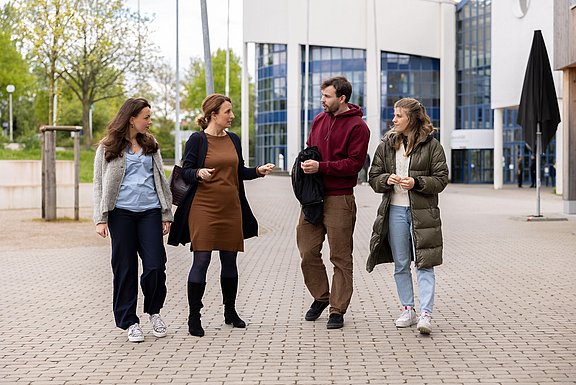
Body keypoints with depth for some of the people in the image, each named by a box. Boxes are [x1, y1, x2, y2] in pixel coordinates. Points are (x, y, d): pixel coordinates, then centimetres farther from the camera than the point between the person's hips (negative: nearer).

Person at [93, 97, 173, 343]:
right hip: (121, 212, -2)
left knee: (155, 265, -4)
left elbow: (161, 181, 18)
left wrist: (166, 214, 11)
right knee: (125, 268, 3)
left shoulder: (151, 146, 15)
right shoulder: (108, 148, 4)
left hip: (150, 211, 3)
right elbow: (99, 185, 4)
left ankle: (154, 311, 20)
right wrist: (100, 219, -4)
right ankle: (129, 321, 14)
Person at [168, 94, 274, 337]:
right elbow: (186, 172, -6)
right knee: (201, 261, -7)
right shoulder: (197, 140, -5)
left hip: (231, 208, 6)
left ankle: (230, 312, 26)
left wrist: (259, 171, 3)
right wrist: (199, 173, -26)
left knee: (230, 260, 12)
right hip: (204, 208, -6)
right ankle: (194, 317, 2)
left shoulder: (233, 140, 12)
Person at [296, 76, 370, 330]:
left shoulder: (357, 127, -7)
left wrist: (321, 167, -18)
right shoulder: (319, 120, 14)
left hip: (339, 199, -6)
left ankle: (337, 310, 10)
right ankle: (320, 297, 27)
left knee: (341, 258, 2)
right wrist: (305, 162, 3)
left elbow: (354, 163, -14)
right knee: (307, 251, 7)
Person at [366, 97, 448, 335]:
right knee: (400, 264, 10)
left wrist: (416, 183, -16)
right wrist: (387, 179, -11)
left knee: (424, 264, -7)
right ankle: (407, 309, 20)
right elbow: (373, 177, 10)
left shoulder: (431, 145, -1)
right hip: (395, 210, 4)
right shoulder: (387, 145, 9)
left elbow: (441, 179, -2)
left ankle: (426, 313, -8)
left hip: (422, 211, -4)